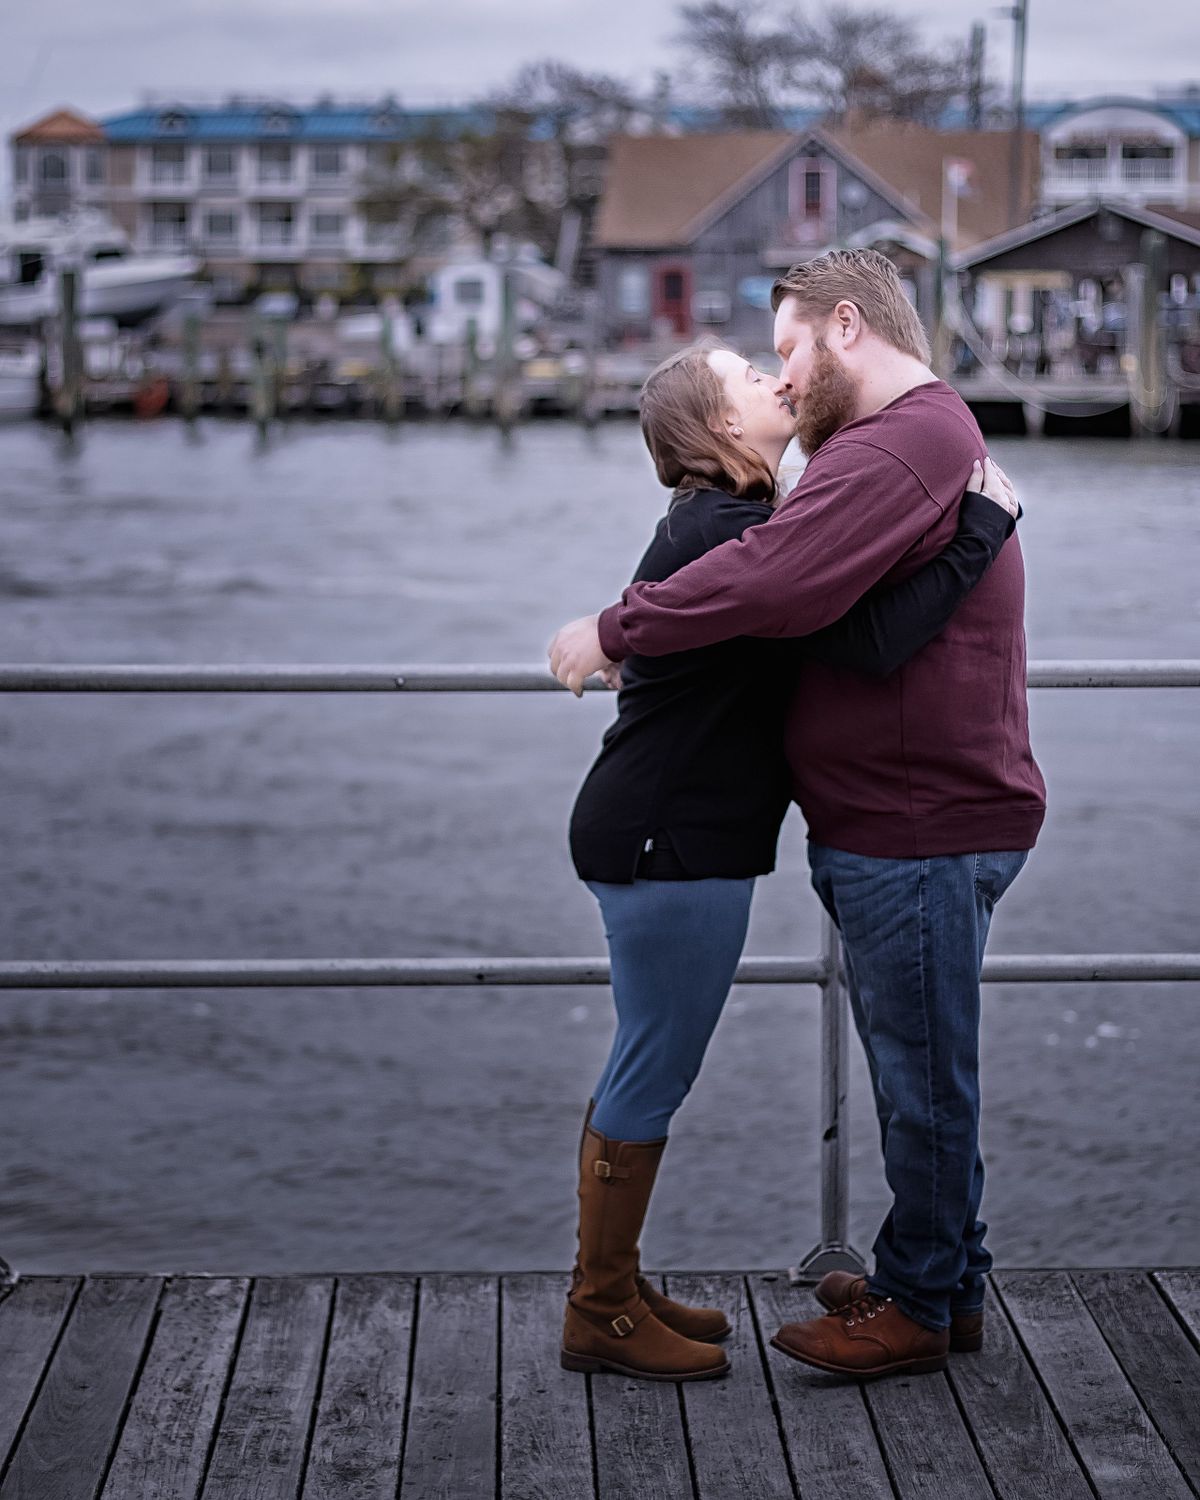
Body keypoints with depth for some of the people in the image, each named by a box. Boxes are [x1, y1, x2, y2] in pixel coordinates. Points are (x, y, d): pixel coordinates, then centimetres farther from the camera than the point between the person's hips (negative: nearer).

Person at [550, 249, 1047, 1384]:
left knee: (922, 1075, 2)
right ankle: (950, 1282, 31)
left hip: (921, 832, -11)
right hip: (905, 824, 11)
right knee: (919, 1071, 19)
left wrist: (614, 629, -21)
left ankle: (918, 1308, 14)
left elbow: (771, 582, -31)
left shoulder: (898, 446, -20)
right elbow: (806, 582, 20)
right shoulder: (930, 433, 19)